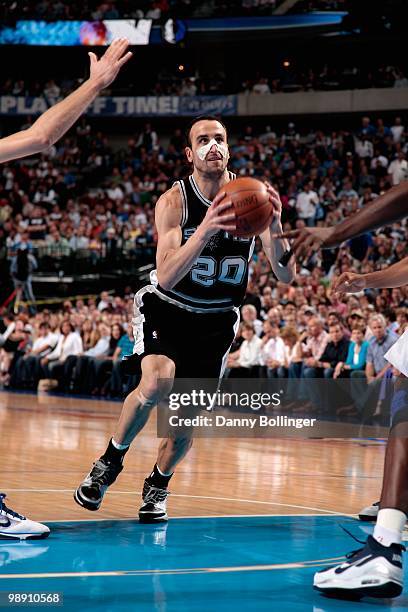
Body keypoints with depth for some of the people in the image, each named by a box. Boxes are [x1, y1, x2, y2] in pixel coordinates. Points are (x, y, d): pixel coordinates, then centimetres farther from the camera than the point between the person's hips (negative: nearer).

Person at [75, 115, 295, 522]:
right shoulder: (174, 201, -20)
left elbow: (285, 276, -19)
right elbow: (165, 277, -32)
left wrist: (275, 226, -37)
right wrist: (205, 230, -46)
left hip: (217, 319, 3)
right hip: (165, 309, -3)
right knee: (157, 382, -28)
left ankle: (157, 485, 29)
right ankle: (110, 461, -4)